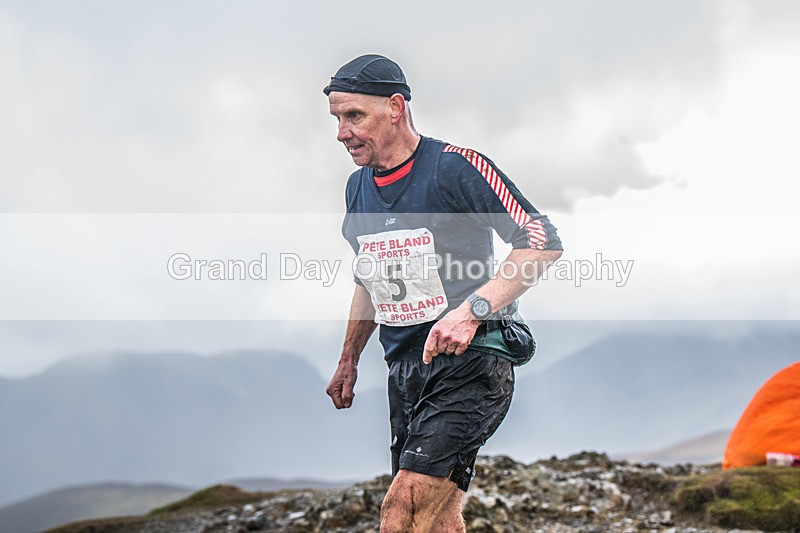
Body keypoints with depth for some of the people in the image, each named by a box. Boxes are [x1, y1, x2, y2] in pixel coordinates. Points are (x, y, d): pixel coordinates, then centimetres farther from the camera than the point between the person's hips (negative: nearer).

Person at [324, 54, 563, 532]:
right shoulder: (359, 187, 12)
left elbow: (544, 243, -16)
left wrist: (471, 311, -25)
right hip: (404, 370, 7)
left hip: (470, 363, -7)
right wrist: (349, 361, 30)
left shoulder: (454, 167, -12)